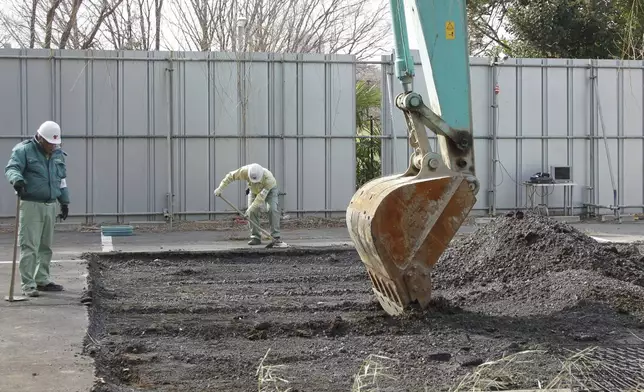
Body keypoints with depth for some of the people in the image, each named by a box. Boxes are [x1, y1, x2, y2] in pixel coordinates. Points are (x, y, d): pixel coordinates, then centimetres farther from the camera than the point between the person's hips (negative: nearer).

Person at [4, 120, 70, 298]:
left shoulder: (58, 154, 14)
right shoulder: (23, 150, -6)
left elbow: (62, 179, 21)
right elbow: (11, 168, -20)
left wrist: (65, 202, 21)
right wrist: (17, 179, -42)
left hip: (50, 205, 7)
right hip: (31, 205, -6)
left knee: (46, 246, 12)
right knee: (29, 246, -8)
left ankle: (42, 280, 22)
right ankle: (28, 285, -5)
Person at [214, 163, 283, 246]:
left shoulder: (268, 178, -44)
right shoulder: (245, 171, -36)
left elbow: (261, 196, -42)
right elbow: (231, 176, -20)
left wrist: (251, 208, -42)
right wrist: (220, 188, -21)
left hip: (269, 190, -3)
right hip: (254, 191, 3)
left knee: (272, 209, -23)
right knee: (252, 212, -12)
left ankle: (276, 237, -21)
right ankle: (255, 237, -5)